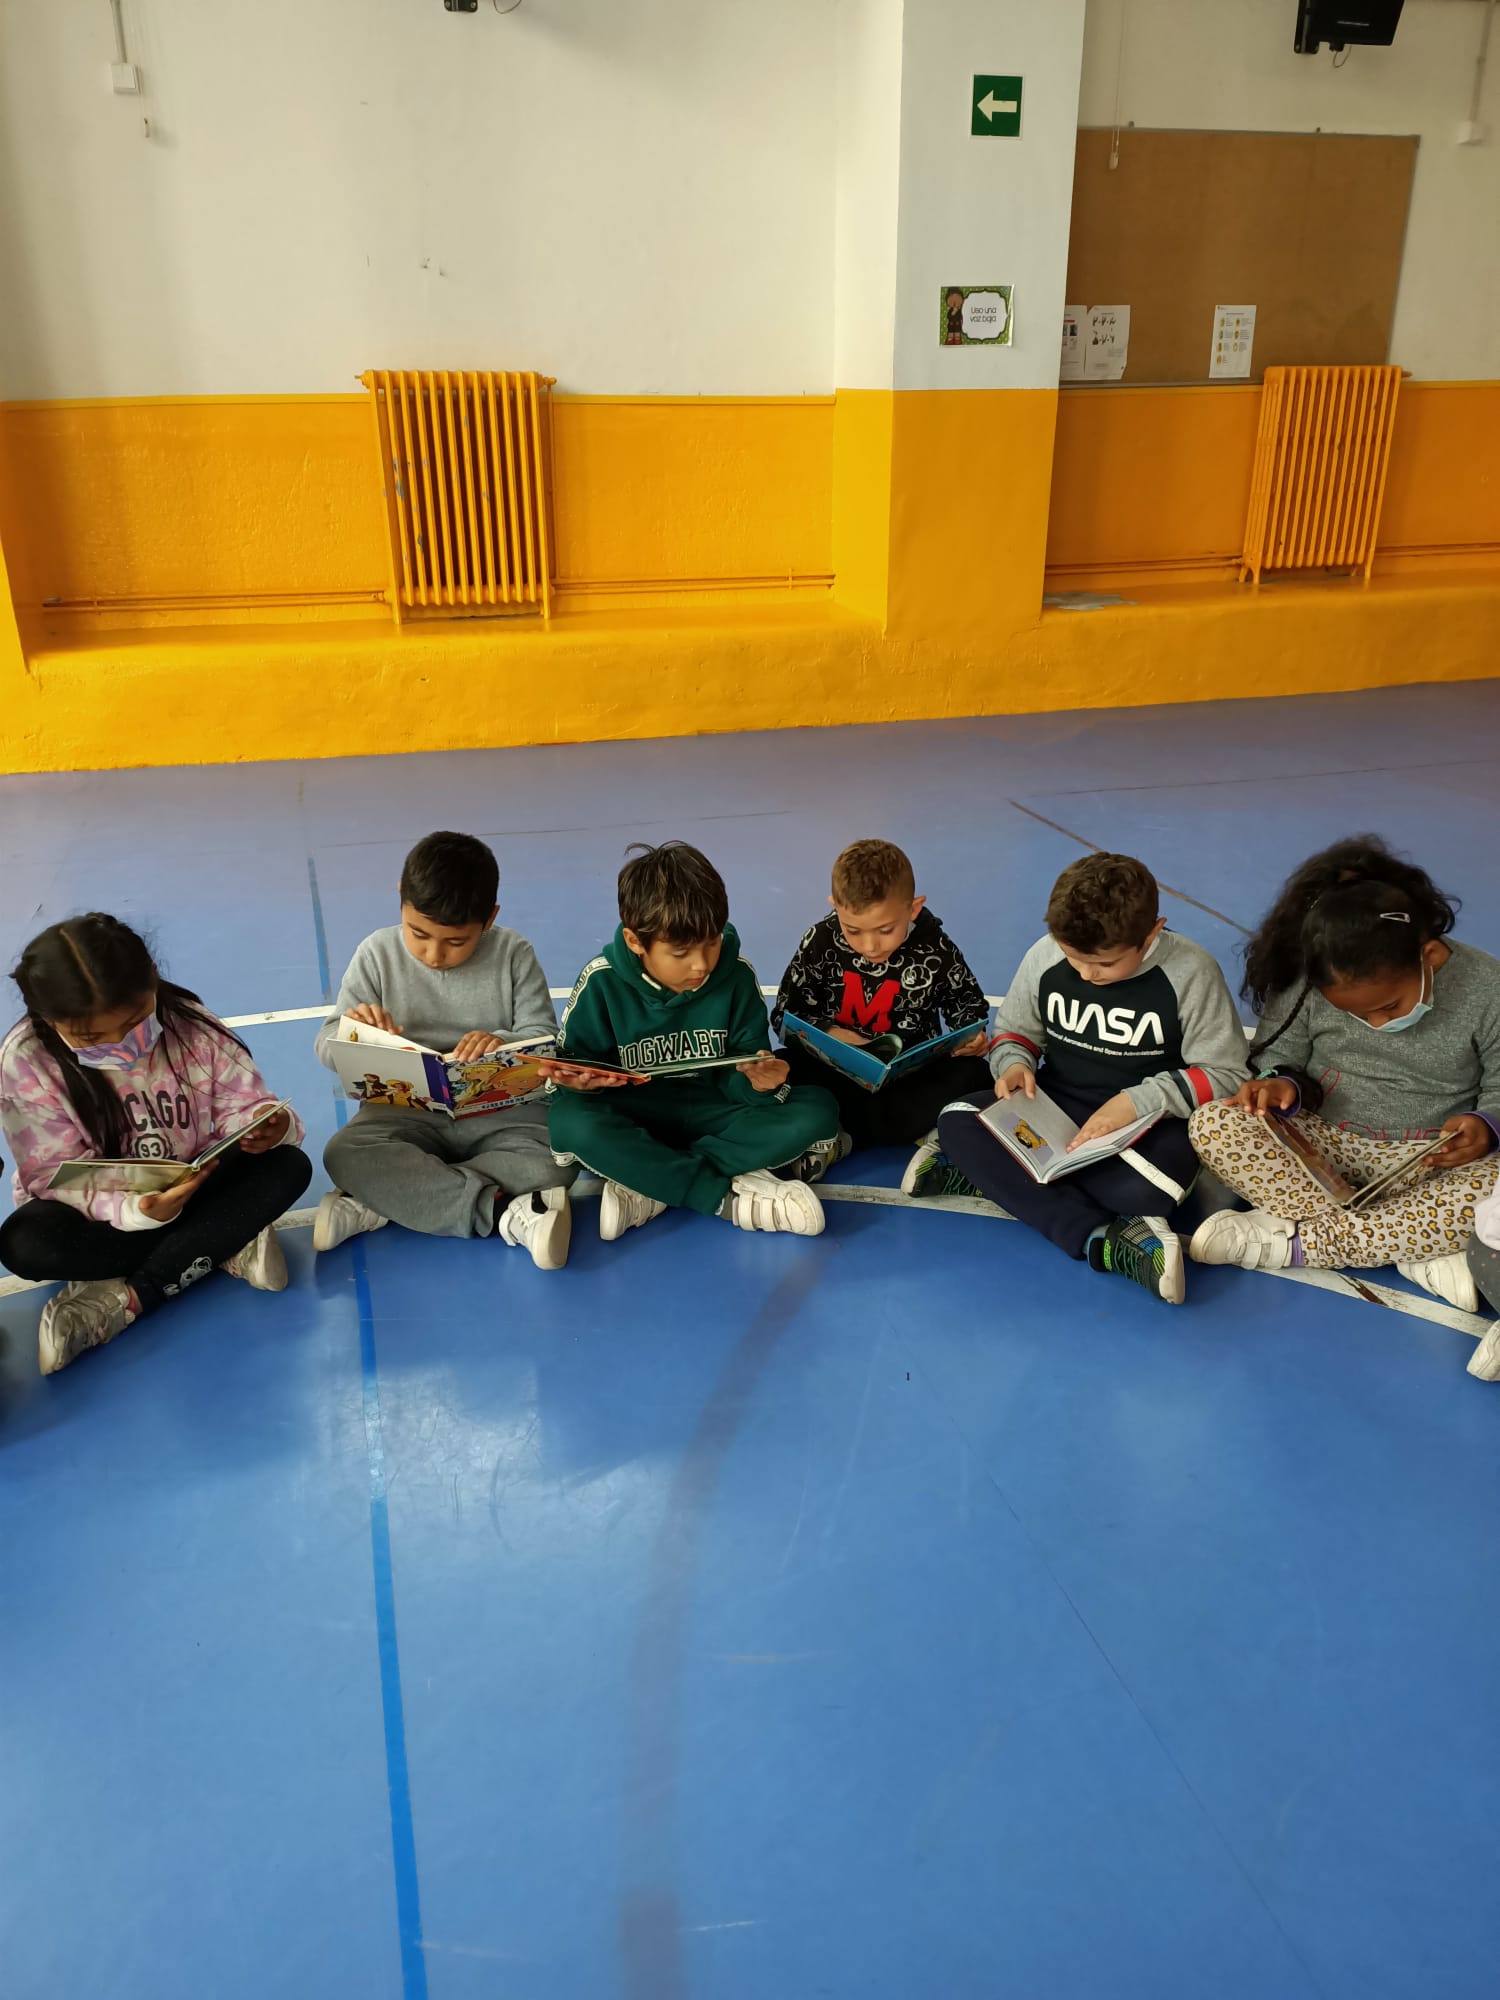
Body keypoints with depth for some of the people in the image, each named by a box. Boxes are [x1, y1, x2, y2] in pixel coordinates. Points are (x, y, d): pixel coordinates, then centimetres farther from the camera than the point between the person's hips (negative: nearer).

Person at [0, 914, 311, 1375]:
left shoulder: (192, 1026, -16)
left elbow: (242, 1105, -11)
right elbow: (56, 1176, -22)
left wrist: (268, 1124, -38)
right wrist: (134, 1210, -41)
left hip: (193, 1190, 2)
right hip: (100, 1211, -1)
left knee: (289, 1167, -24)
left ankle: (127, 1297, -23)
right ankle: (226, 1244, -22)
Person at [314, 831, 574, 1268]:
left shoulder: (513, 954, -5)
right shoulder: (378, 953, -3)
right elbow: (327, 1046, -2)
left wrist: (506, 1043, -29)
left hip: (498, 1109, 0)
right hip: (406, 1111, 0)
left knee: (556, 1162, -28)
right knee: (344, 1155, -29)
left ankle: (380, 1202, -22)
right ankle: (504, 1212, -29)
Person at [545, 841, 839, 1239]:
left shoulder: (736, 974, -10)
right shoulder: (602, 982, -12)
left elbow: (737, 1078, -6)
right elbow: (576, 1060, -5)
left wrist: (759, 1080, -30)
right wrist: (579, 1079, -29)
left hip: (710, 1112, 2)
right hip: (634, 1115, -1)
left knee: (817, 1111, -22)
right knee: (571, 1122, -34)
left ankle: (649, 1187, -25)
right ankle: (731, 1193, -27)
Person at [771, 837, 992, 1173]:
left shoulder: (935, 951, -10)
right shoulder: (820, 943, -10)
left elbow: (966, 1000, 8)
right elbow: (786, 1013, -2)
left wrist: (971, 1036, -14)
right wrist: (829, 1033, -21)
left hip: (913, 1077, 1)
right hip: (837, 1074, 0)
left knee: (975, 1076, -28)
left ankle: (840, 1140, -26)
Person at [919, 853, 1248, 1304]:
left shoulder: (1190, 973, -16)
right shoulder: (1043, 956, -7)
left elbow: (1224, 1074, -11)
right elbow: (1013, 1030, 10)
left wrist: (1140, 1101, -24)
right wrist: (1014, 1062, -15)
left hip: (1151, 1118, -4)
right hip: (1053, 1105, 4)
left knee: (1142, 1190, -38)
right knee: (957, 1124, -23)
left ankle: (998, 1174, -20)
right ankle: (1101, 1239, -34)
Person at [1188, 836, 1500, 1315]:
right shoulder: (1305, 985, -13)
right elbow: (1277, 1057, 1)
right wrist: (1283, 1085, -22)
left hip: (1431, 1163, -1)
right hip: (1324, 1142, 1)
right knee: (1212, 1125, -26)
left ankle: (1292, 1239, -25)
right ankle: (1418, 1247, -26)